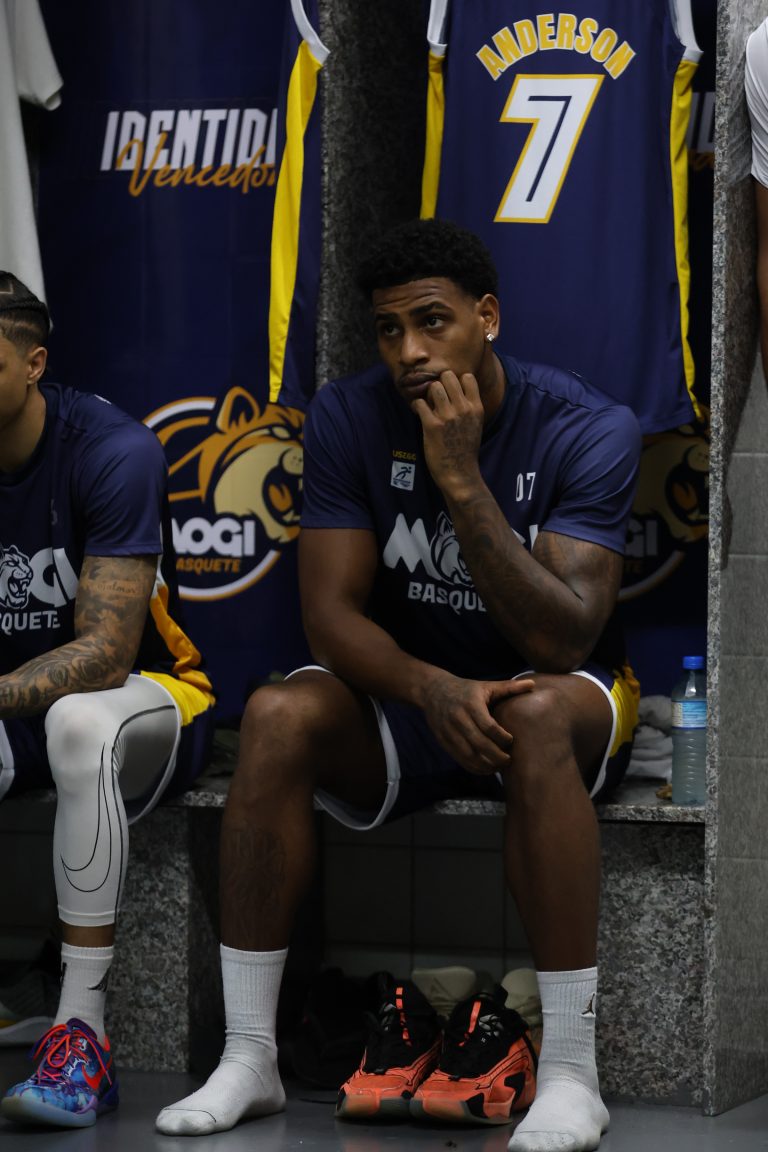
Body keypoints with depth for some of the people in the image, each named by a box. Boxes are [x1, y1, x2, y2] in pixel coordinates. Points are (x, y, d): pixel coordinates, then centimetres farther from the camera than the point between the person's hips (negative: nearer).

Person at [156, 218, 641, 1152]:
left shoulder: (587, 430, -16)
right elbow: (331, 615, -12)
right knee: (277, 715, -28)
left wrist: (463, 479, -32)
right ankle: (248, 1060, -23)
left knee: (540, 715, -38)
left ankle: (569, 1072, -34)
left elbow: (562, 640, -25)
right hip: (405, 694, 3)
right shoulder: (348, 418, -8)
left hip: (557, 701, -3)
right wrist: (433, 690, -32)